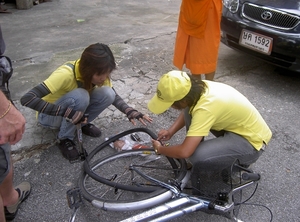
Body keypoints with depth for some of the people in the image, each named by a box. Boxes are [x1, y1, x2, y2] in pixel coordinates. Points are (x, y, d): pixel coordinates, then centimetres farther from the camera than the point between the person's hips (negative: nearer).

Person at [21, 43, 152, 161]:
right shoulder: (65, 74, -36)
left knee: (107, 94, -22)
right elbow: (27, 99, -41)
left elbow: (114, 96, -6)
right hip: (50, 115, -5)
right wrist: (67, 112, -45)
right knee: (80, 96, -36)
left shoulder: (98, 72, -18)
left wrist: (130, 112, -26)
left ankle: (83, 124, 3)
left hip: (74, 106, 5)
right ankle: (65, 138, -13)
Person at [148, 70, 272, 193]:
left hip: (252, 140, -8)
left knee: (198, 156, -31)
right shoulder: (200, 87, -10)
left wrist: (160, 149, -15)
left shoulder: (205, 108, -35)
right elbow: (186, 111, 13)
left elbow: (184, 152, -36)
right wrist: (170, 131, 0)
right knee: (189, 111, -1)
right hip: (237, 124, 8)